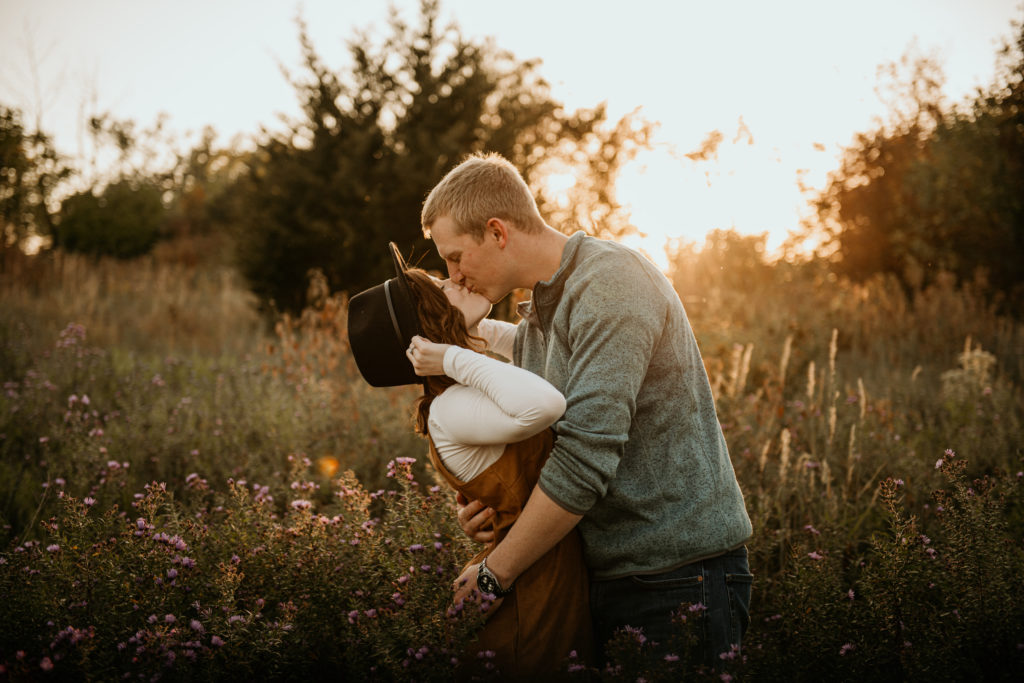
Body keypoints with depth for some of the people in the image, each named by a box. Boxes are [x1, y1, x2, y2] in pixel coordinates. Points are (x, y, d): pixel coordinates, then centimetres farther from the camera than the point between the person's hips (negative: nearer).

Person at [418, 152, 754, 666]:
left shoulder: (612, 284, -17)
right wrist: (490, 508, -1)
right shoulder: (533, 320, 14)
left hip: (679, 575, -8)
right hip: (604, 577, 8)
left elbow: (585, 455, -24)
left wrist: (495, 573, -16)